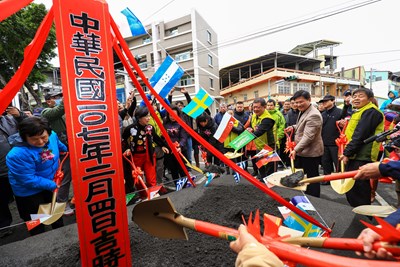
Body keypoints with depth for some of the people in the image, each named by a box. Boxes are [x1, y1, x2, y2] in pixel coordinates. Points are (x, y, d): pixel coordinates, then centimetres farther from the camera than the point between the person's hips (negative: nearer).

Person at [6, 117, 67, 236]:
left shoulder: (52, 136, -18)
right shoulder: (18, 155, -36)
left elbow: (59, 146, 8)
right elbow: (29, 180, -30)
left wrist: (69, 152, 25)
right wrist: (52, 185, -23)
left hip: (51, 183, 7)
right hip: (29, 192, -6)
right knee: (36, 224, 12)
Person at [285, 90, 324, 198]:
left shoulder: (313, 115, -21)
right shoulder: (303, 111, 10)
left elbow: (308, 136, -26)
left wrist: (296, 150, -27)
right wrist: (294, 127, 7)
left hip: (310, 153, -9)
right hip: (301, 151, 9)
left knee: (311, 178, 5)